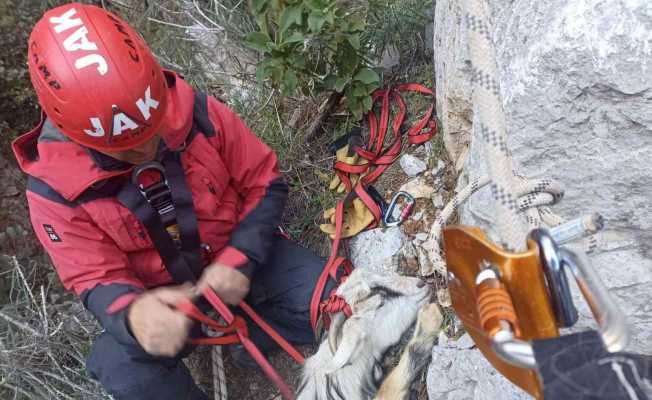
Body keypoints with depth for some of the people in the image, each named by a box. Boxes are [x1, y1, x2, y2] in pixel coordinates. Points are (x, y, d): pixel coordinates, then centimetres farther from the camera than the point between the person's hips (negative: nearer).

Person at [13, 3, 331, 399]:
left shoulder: (199, 113, -20)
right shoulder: (56, 187, -21)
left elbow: (266, 184, -8)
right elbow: (97, 279, -15)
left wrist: (239, 259, -24)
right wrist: (132, 314, -42)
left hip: (236, 254, 2)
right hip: (157, 291, -1)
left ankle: (252, 334, 9)